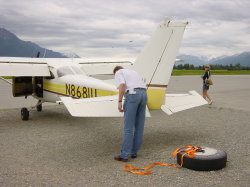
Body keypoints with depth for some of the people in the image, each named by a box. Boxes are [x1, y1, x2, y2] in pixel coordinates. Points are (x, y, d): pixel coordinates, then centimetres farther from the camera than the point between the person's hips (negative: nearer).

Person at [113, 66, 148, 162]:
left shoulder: (118, 73, 11)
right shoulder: (134, 72, 33)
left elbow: (122, 85, -10)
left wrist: (119, 102, -12)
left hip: (132, 95, -7)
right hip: (143, 94, 7)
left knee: (128, 127, -5)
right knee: (139, 126, 12)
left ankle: (124, 155, -2)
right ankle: (134, 152, 19)